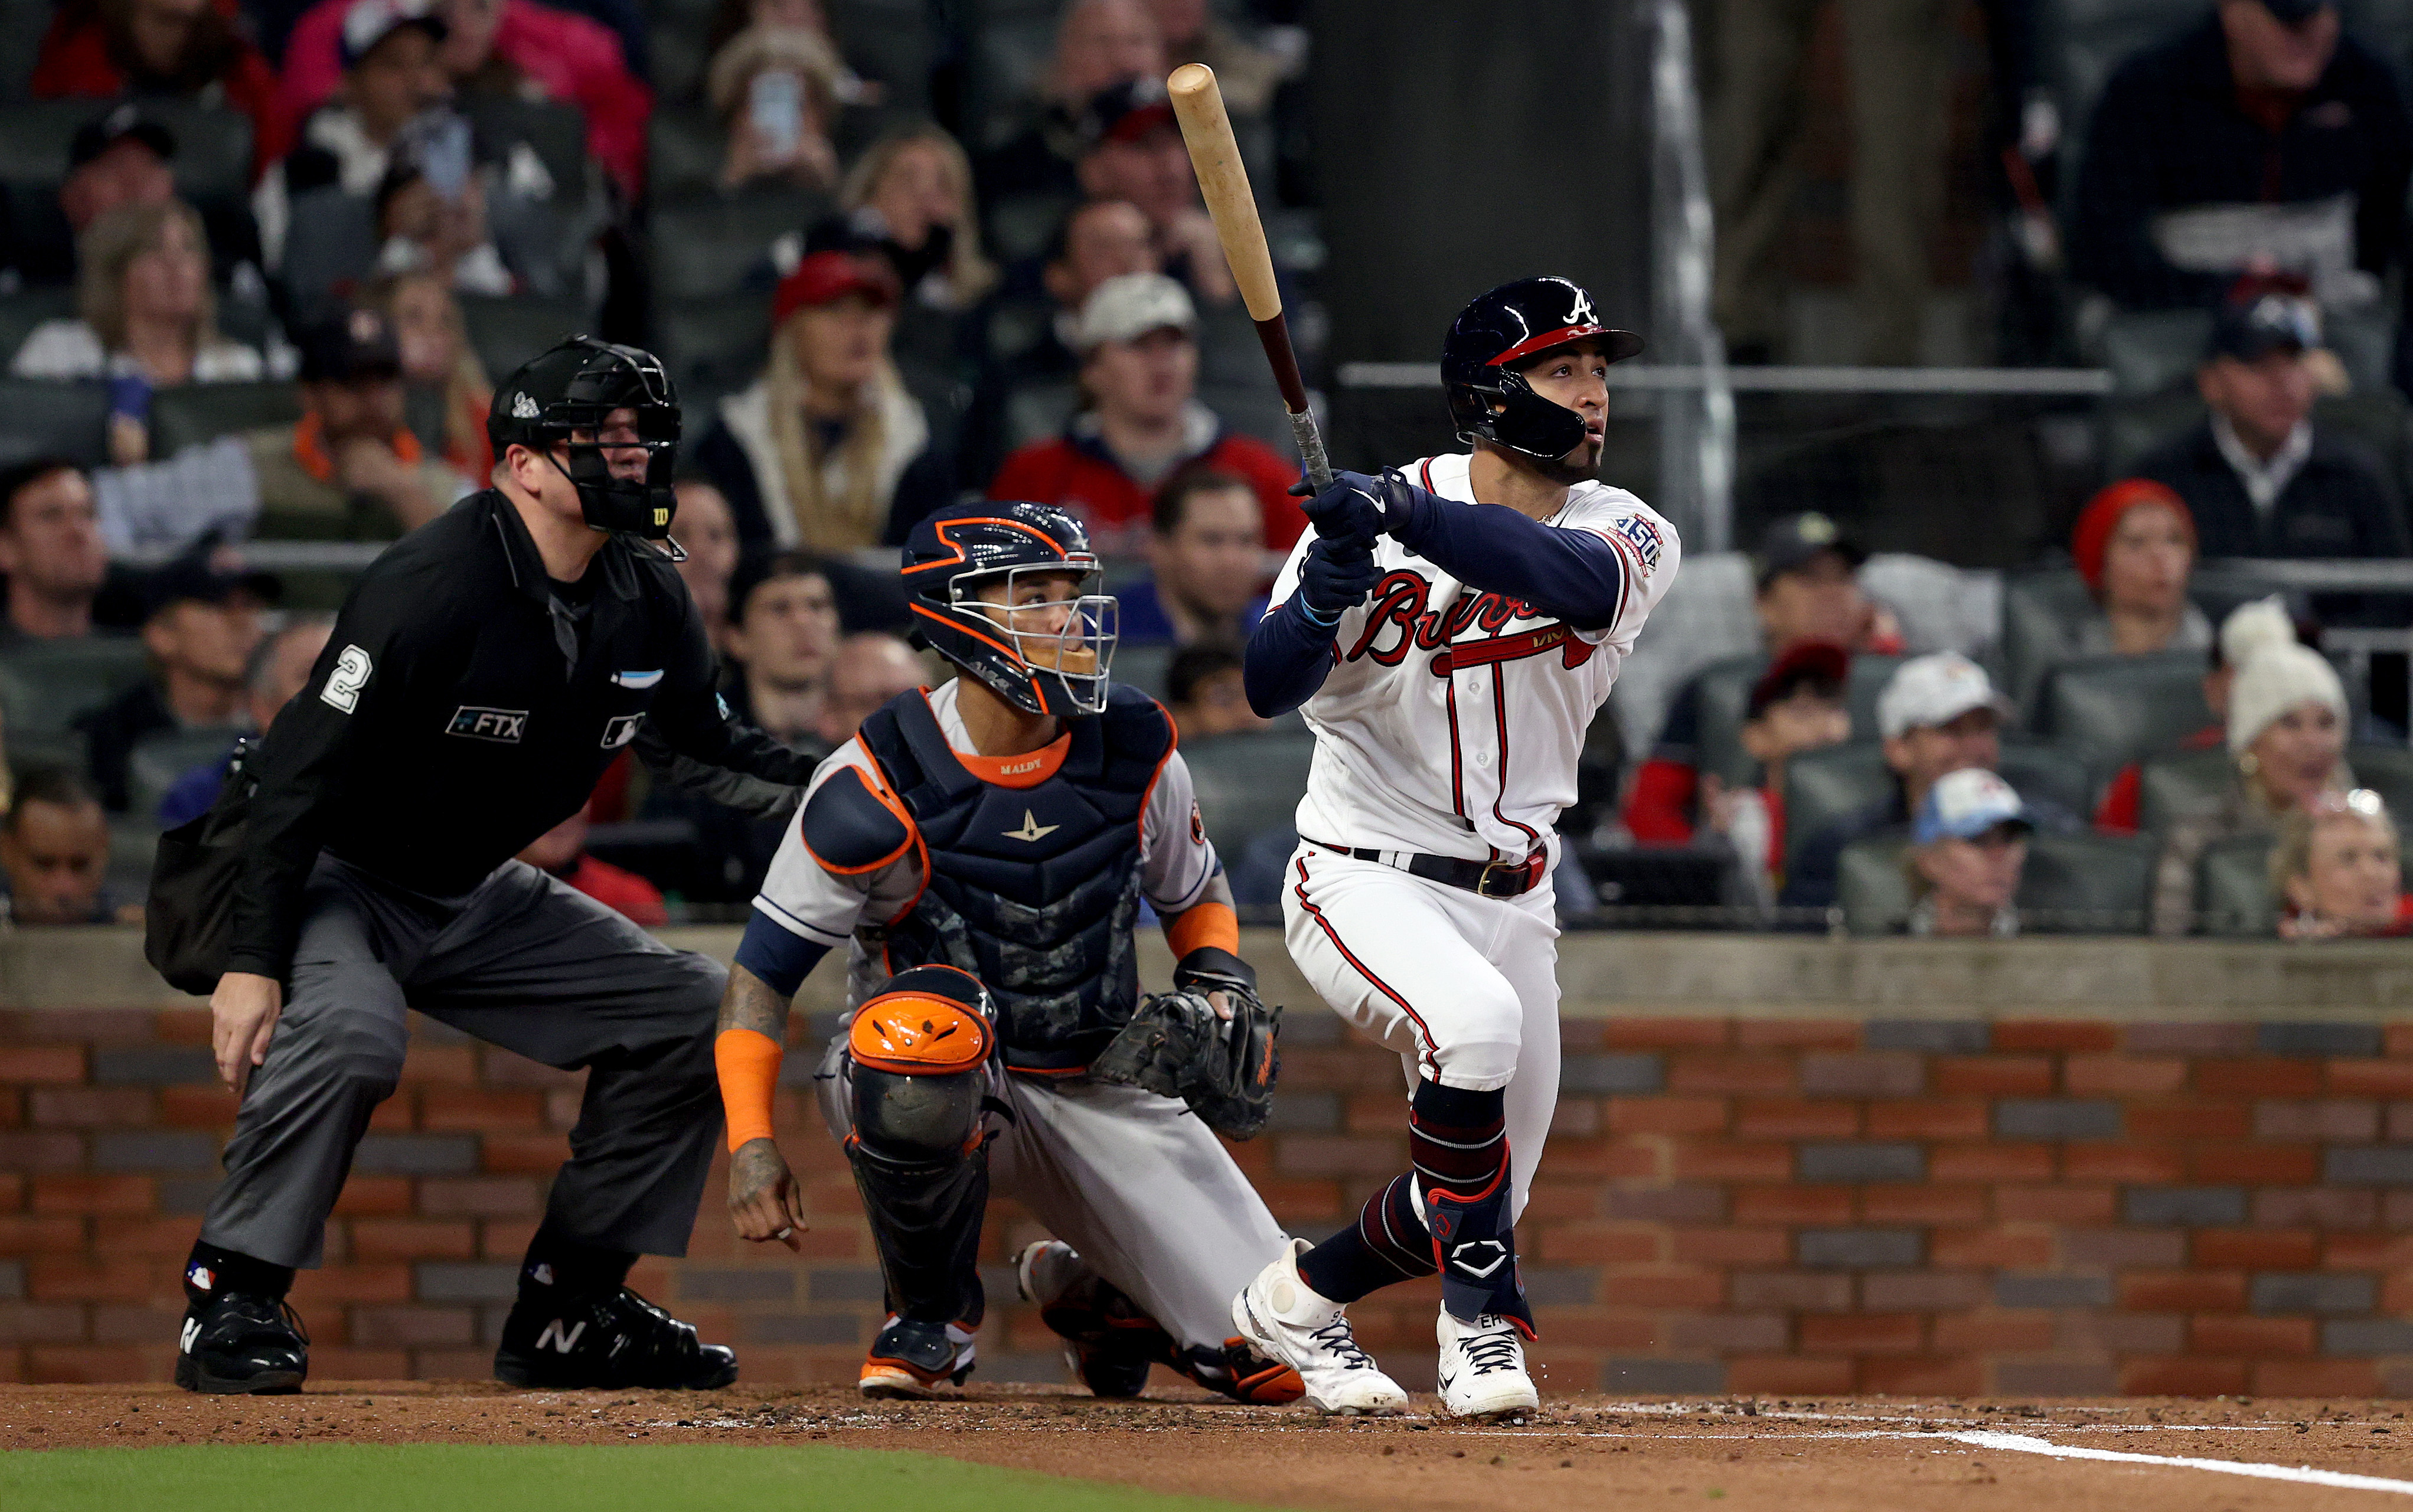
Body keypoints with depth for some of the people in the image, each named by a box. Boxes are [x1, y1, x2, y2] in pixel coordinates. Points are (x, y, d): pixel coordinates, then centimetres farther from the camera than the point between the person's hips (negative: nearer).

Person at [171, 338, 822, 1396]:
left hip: (478, 901, 8)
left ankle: (568, 1308, 7)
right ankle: (230, 1299, -21)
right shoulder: (433, 587, -26)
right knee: (345, 1034, -37)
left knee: (691, 1012, 1)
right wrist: (253, 964, -31)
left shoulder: (647, 605, -2)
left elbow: (718, 752, 13)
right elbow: (303, 770, -27)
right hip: (336, 882, -8)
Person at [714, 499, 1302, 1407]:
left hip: (1099, 1092, 3)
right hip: (940, 1093, -3)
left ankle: (1083, 1291, 26)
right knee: (925, 1021, -43)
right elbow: (767, 965, -11)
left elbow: (1194, 894, 16)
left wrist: (1216, 982, -7)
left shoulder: (1137, 753, -3)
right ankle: (930, 1315, -14)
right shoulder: (878, 787, -17)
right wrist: (751, 1143, -22)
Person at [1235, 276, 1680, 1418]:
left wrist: (1416, 519, -39)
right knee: (1473, 1020, -35)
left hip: (1513, 898, 5)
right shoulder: (1372, 516, -8)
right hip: (1364, 881, -5)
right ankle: (1482, 1324, -24)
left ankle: (1298, 1296, 37)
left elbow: (1584, 584, -28)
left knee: (1472, 1211, 8)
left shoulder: (1627, 532, -2)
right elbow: (1270, 688, -15)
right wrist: (1328, 588, -35)